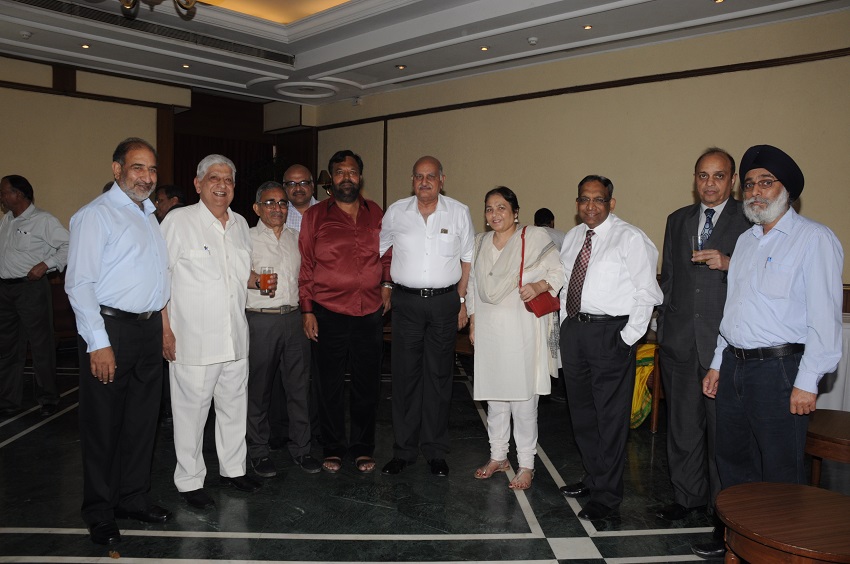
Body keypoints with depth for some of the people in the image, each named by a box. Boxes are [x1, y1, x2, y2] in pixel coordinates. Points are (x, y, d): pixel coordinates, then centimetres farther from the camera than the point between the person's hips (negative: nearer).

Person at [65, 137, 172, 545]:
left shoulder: (149, 216, 17)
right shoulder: (96, 215, -8)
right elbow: (79, 283, -14)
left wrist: (162, 325, 16)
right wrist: (99, 343, -19)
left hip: (149, 328, 7)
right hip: (111, 329, -7)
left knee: (143, 420, 14)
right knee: (103, 424, 4)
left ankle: (133, 498, 29)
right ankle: (99, 512, 19)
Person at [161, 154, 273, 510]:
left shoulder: (239, 224, 12)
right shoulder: (178, 220, -6)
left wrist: (258, 280, 0)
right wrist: (165, 329, -14)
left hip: (235, 337, 6)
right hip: (193, 338, -6)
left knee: (235, 404, 14)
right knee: (192, 408, 3)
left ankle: (233, 468, 31)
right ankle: (189, 480, 18)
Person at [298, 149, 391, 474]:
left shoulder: (375, 214, 9)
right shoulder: (315, 216, 2)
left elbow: (387, 253, 19)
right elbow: (306, 265, 1)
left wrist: (386, 283, 4)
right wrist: (307, 310, -3)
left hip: (370, 313, 2)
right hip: (328, 313, -2)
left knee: (367, 384, 9)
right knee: (330, 384, 7)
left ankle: (363, 448, 24)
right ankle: (333, 449, 23)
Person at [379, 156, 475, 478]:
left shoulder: (459, 213, 2)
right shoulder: (396, 212, 3)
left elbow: (467, 259, 6)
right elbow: (376, 250, 15)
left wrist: (462, 300, 2)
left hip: (444, 301, 0)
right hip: (406, 301, 1)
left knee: (439, 376, 6)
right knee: (404, 375, 3)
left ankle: (435, 451, 18)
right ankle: (403, 450, 16)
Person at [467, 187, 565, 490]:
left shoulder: (535, 238, -4)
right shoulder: (480, 242, 14)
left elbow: (559, 271, -5)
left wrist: (539, 286, -23)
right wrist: (473, 322, 17)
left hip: (521, 328, -5)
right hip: (489, 327, 5)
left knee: (523, 397, -3)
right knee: (494, 395, 12)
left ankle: (526, 465, 11)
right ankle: (498, 456, 27)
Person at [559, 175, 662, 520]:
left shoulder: (631, 239, -8)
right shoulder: (572, 238, 12)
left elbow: (647, 293, -11)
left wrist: (628, 338, -14)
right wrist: (565, 323, 10)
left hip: (610, 333, -7)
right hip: (573, 329, 7)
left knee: (610, 416, 1)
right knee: (581, 410, 18)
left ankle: (607, 495, 14)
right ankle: (593, 476, 37)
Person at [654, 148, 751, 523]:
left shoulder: (750, 220, -1)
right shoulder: (678, 220, 14)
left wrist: (729, 264, -24)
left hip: (725, 340, -4)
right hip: (680, 339, 4)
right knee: (682, 423, 11)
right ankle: (687, 496, 25)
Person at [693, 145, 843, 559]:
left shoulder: (815, 239, -7)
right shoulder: (746, 240, 16)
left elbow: (824, 318, -13)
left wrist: (807, 382, -17)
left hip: (779, 369, -7)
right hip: (735, 365, 7)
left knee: (780, 471, 3)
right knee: (734, 460, 17)